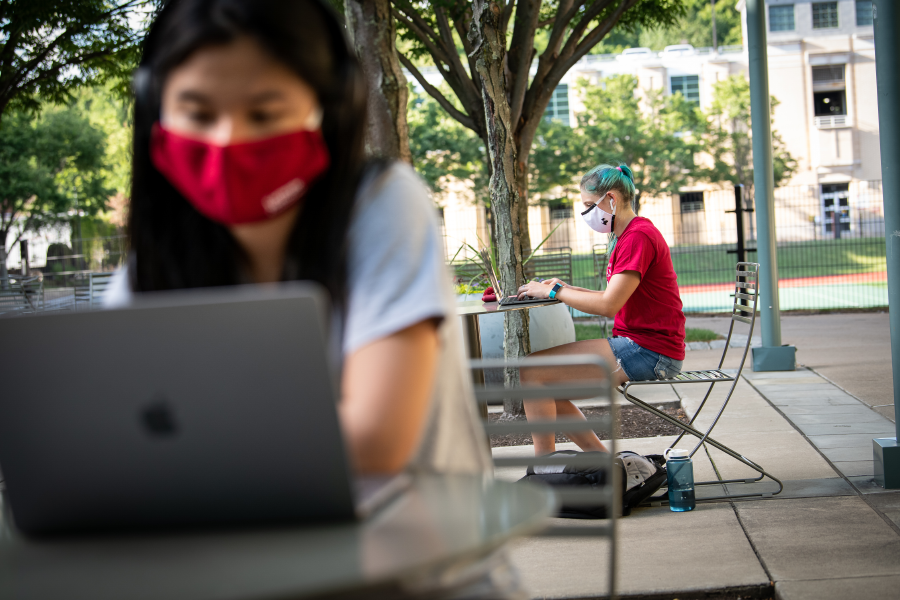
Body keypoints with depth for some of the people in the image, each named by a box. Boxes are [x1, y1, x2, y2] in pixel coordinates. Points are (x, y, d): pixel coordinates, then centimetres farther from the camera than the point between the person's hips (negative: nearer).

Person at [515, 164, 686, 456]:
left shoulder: (638, 237, -15)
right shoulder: (627, 236, 18)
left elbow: (608, 305, -21)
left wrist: (554, 291, -9)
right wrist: (568, 289, 9)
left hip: (648, 351, -11)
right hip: (635, 342, 11)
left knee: (532, 369, -13)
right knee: (547, 386, 10)